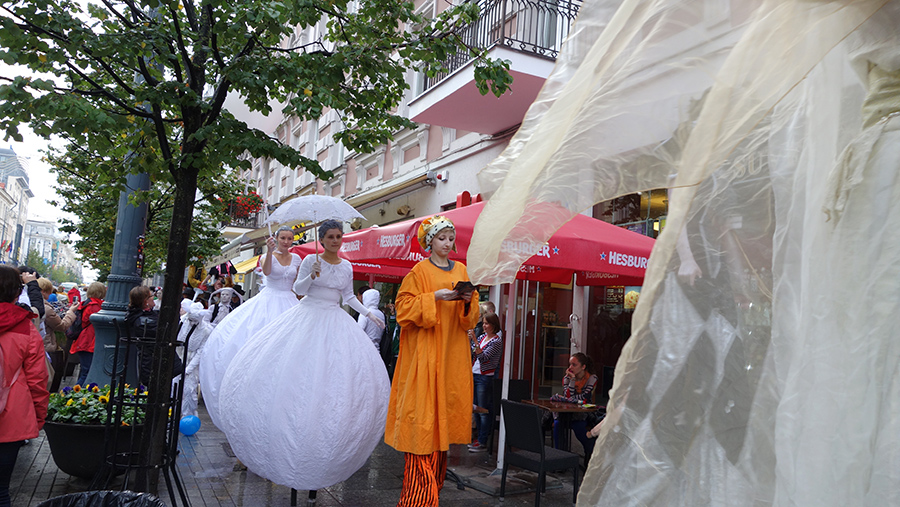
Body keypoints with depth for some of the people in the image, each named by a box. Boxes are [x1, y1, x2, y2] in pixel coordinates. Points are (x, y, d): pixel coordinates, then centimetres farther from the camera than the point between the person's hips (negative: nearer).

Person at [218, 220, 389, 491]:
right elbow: (298, 289, -2)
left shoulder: (346, 266, 9)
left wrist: (368, 312, 11)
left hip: (335, 321, 3)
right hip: (308, 316, -3)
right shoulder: (311, 260, -2)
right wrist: (311, 275, -19)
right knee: (294, 365, -9)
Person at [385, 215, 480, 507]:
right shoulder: (419, 271, 0)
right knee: (423, 418, -7)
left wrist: (467, 302, -7)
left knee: (444, 413, 6)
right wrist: (434, 297, -17)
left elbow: (470, 319, 14)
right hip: (424, 354, -5)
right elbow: (404, 309, -6)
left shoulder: (461, 270, 14)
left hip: (453, 353, 5)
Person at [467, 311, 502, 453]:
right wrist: (469, 340, 0)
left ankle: (483, 442, 2)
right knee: (476, 408, 12)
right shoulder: (482, 337, 10)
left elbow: (483, 357, -23)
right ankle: (479, 438, 22)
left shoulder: (496, 341, -12)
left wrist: (475, 341, -29)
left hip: (485, 378, -8)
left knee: (484, 410, -4)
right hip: (474, 375, 8)